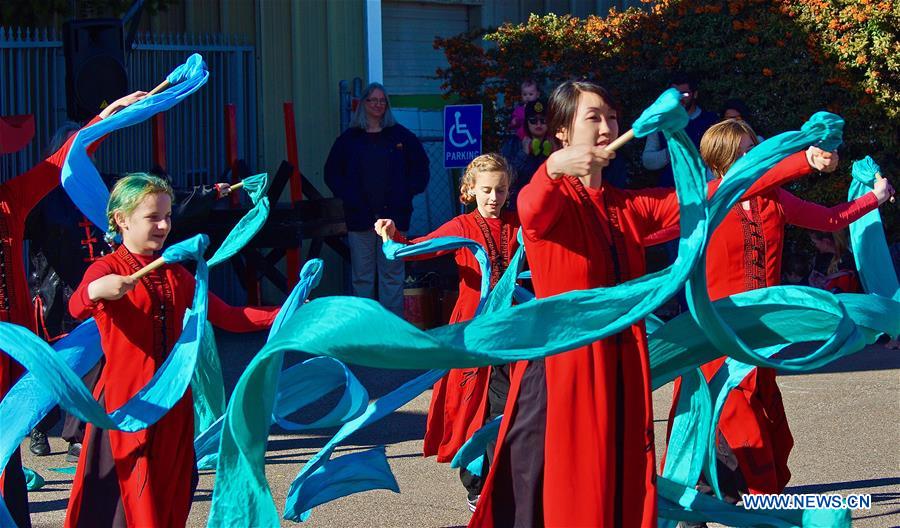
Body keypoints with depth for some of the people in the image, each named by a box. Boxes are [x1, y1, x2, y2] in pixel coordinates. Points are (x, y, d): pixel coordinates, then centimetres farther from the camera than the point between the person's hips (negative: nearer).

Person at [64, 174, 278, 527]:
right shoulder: (107, 269, -5)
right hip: (125, 404, -6)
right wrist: (95, 292, -49)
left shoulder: (175, 275, 15)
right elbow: (77, 309, -26)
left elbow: (227, 317, 15)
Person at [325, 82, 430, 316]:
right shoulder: (349, 138, 7)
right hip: (360, 216, 0)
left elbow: (421, 167, 12)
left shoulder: (400, 136, 6)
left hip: (393, 215, 0)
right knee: (362, 276, 1)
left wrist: (407, 193, 0)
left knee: (392, 275, 1)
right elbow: (332, 172, 11)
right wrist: (348, 196, -2)